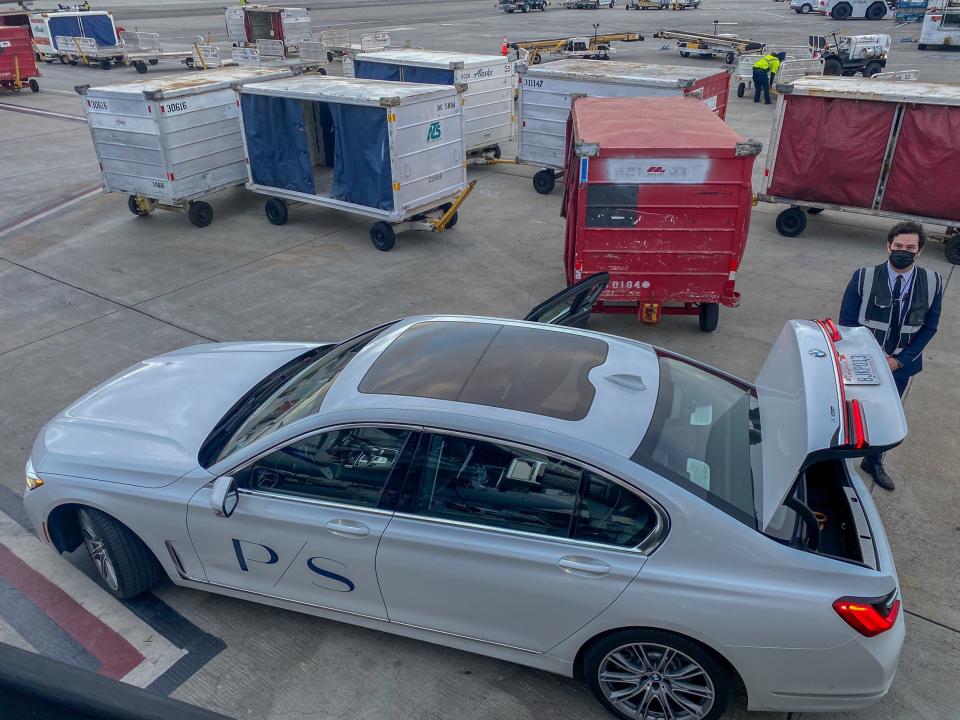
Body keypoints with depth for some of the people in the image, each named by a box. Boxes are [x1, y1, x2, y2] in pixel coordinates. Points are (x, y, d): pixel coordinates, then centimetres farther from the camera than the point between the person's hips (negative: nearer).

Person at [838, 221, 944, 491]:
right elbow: (846, 321, -10)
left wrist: (899, 360, -10)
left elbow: (929, 328, -3)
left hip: (900, 366, 3)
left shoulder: (932, 283, -8)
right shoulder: (864, 278, -14)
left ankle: (873, 462, 40)